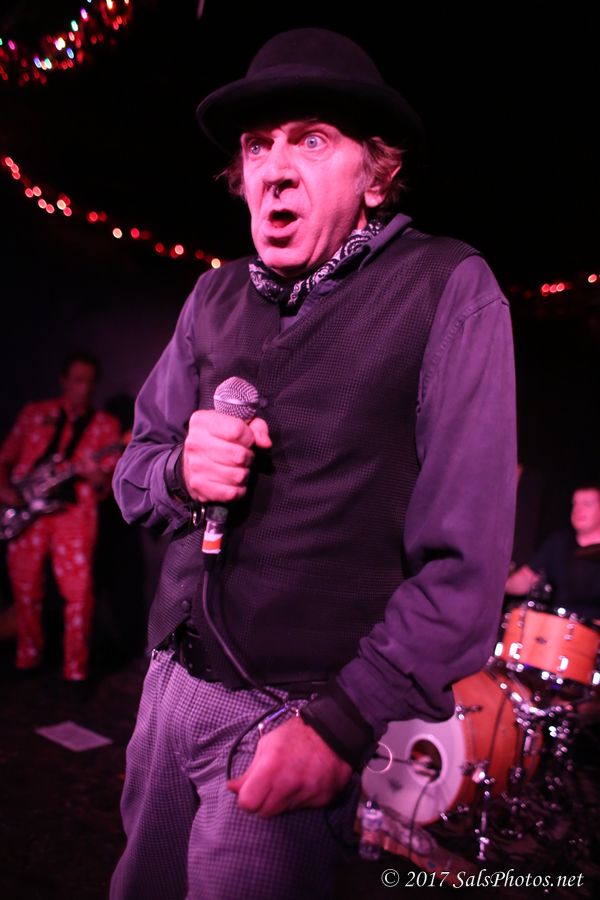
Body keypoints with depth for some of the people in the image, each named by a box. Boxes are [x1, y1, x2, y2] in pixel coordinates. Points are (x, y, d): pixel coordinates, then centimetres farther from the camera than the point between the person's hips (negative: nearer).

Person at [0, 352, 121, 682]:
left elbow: (109, 482, 2)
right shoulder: (34, 413, 11)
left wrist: (96, 476, -20)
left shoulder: (106, 425, 7)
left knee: (79, 593, -9)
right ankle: (28, 660, 29)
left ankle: (75, 671, 5)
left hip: (73, 511, -2)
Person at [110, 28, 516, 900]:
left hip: (305, 719, -5)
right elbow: (132, 470, 11)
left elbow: (465, 557, -15)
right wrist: (180, 470, -11)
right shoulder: (217, 294, 5)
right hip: (171, 684, 6)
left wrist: (342, 725, -18)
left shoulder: (448, 289, -11)